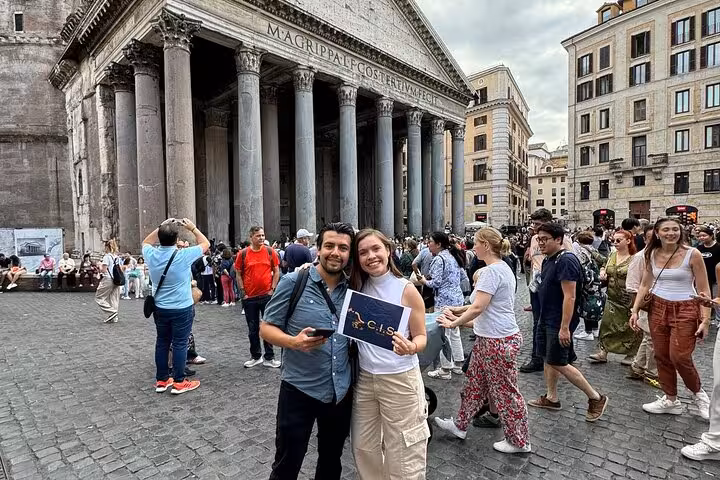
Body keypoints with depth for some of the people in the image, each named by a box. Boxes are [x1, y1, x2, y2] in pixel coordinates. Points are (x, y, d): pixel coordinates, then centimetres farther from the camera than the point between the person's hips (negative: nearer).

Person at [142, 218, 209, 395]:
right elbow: (205, 243, -4)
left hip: (160, 308, 5)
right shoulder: (183, 255, -19)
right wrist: (192, 228, 4)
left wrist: (161, 227, 12)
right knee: (180, 344, 3)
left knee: (162, 342, 14)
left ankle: (161, 380, 25)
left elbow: (146, 242, 19)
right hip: (182, 309, -5)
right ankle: (179, 382, 10)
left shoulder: (151, 255, -7)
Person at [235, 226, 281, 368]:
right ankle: (256, 356, 27)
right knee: (253, 329, 12)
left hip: (267, 295, 0)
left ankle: (269, 358, 17)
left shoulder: (270, 251, -1)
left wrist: (272, 289, -3)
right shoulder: (243, 253, -2)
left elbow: (276, 271, 4)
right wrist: (243, 293, -2)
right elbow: (238, 274, 3)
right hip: (249, 297, 1)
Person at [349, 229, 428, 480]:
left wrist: (410, 347, -30)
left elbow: (421, 337, -6)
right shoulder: (357, 288, -2)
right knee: (363, 447, 21)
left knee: (402, 453, 12)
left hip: (400, 379, -4)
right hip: (364, 377, 4)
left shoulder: (407, 290, -12)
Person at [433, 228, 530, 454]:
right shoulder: (502, 267, 11)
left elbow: (478, 308, -27)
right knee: (475, 382, 20)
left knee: (505, 390, 7)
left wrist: (453, 323, -15)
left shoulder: (492, 271, -22)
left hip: (498, 340, -10)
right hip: (490, 338, 10)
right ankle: (460, 425, 35)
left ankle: (519, 441, 27)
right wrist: (458, 311, 14)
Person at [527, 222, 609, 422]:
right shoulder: (548, 260, 8)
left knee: (559, 364, -1)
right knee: (548, 359, 15)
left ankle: (596, 398, 15)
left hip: (558, 322, -9)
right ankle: (551, 398, 29)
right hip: (546, 319, 9)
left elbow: (569, 297, -24)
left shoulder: (566, 261, -21)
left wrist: (564, 328, -25)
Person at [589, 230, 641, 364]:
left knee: (630, 327, 8)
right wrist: (602, 273, -1)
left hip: (628, 300, -6)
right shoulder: (612, 255, 7)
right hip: (612, 298, 6)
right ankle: (602, 352, 14)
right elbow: (605, 268, 21)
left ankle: (631, 355, 24)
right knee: (606, 325, 7)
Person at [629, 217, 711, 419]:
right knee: (662, 356, 9)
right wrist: (635, 310, 1)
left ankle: (699, 393, 24)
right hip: (658, 308, 4)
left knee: (679, 357, -7)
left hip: (685, 310, -4)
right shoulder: (652, 255, 1)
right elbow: (645, 285, 7)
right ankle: (670, 400, 26)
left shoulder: (692, 254, -10)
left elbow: (704, 290, -8)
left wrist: (705, 319, -13)